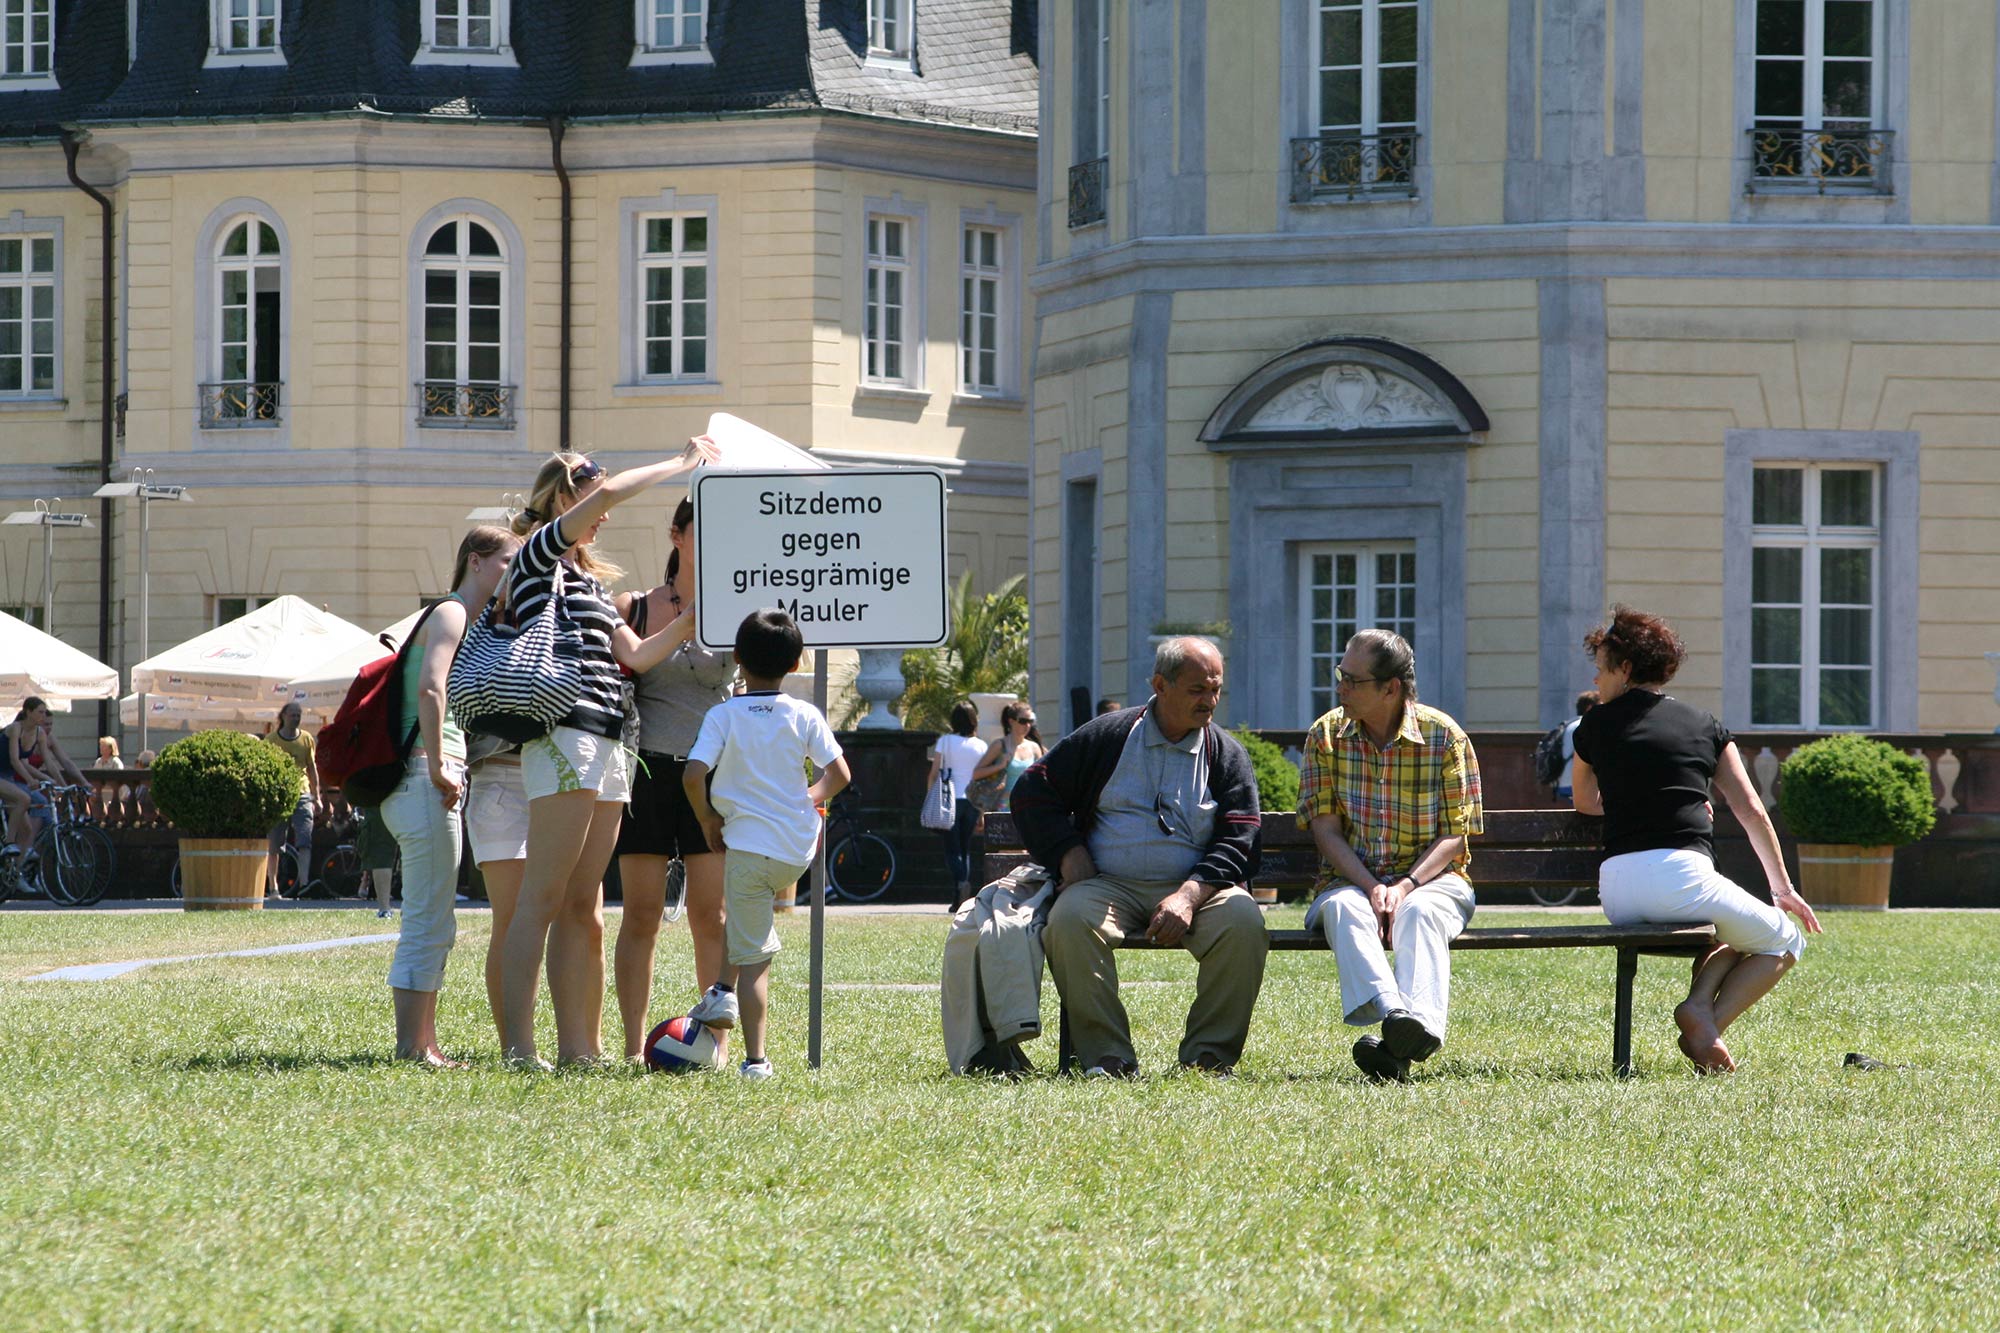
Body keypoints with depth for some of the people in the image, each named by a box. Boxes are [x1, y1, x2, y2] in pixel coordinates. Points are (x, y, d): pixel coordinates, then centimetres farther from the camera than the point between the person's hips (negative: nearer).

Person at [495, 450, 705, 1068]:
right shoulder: (536, 558, 1)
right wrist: (679, 464, -1)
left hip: (607, 742, 9)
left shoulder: (588, 578, 26)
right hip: (564, 737, -9)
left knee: (582, 910, 7)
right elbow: (606, 492, -11)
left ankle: (578, 1046, 6)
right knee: (542, 901, -13)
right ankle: (518, 1047, -17)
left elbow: (634, 655, 17)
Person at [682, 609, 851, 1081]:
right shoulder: (804, 715, 0)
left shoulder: (723, 716, -5)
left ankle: (756, 1058, -1)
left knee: (752, 958, 3)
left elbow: (693, 775, -16)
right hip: (799, 847, 3)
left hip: (747, 844, -3)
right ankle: (724, 993, 18)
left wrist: (709, 820, 1)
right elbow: (839, 774, -2)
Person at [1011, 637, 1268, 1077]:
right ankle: (1107, 1057, -30)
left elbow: (1239, 842, 2)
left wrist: (1190, 895, -15)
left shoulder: (1227, 755, 11)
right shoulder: (1107, 736, 9)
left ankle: (1209, 1057, -20)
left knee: (1244, 921, -31)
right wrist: (1068, 852, -1)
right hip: (1109, 885, -1)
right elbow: (1034, 789, 14)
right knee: (1070, 917, -34)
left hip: (1197, 888, 1)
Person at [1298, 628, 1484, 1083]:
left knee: (1420, 913, -37)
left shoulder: (1444, 736, 0)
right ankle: (1393, 1015, -60)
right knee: (1344, 909, -35)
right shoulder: (1326, 735, 5)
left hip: (1431, 877, -1)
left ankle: (1420, 1023, -64)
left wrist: (1406, 886, -20)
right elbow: (1326, 829, 0)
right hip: (1351, 878, 1)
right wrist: (1372, 888, -17)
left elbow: (1454, 836, -2)